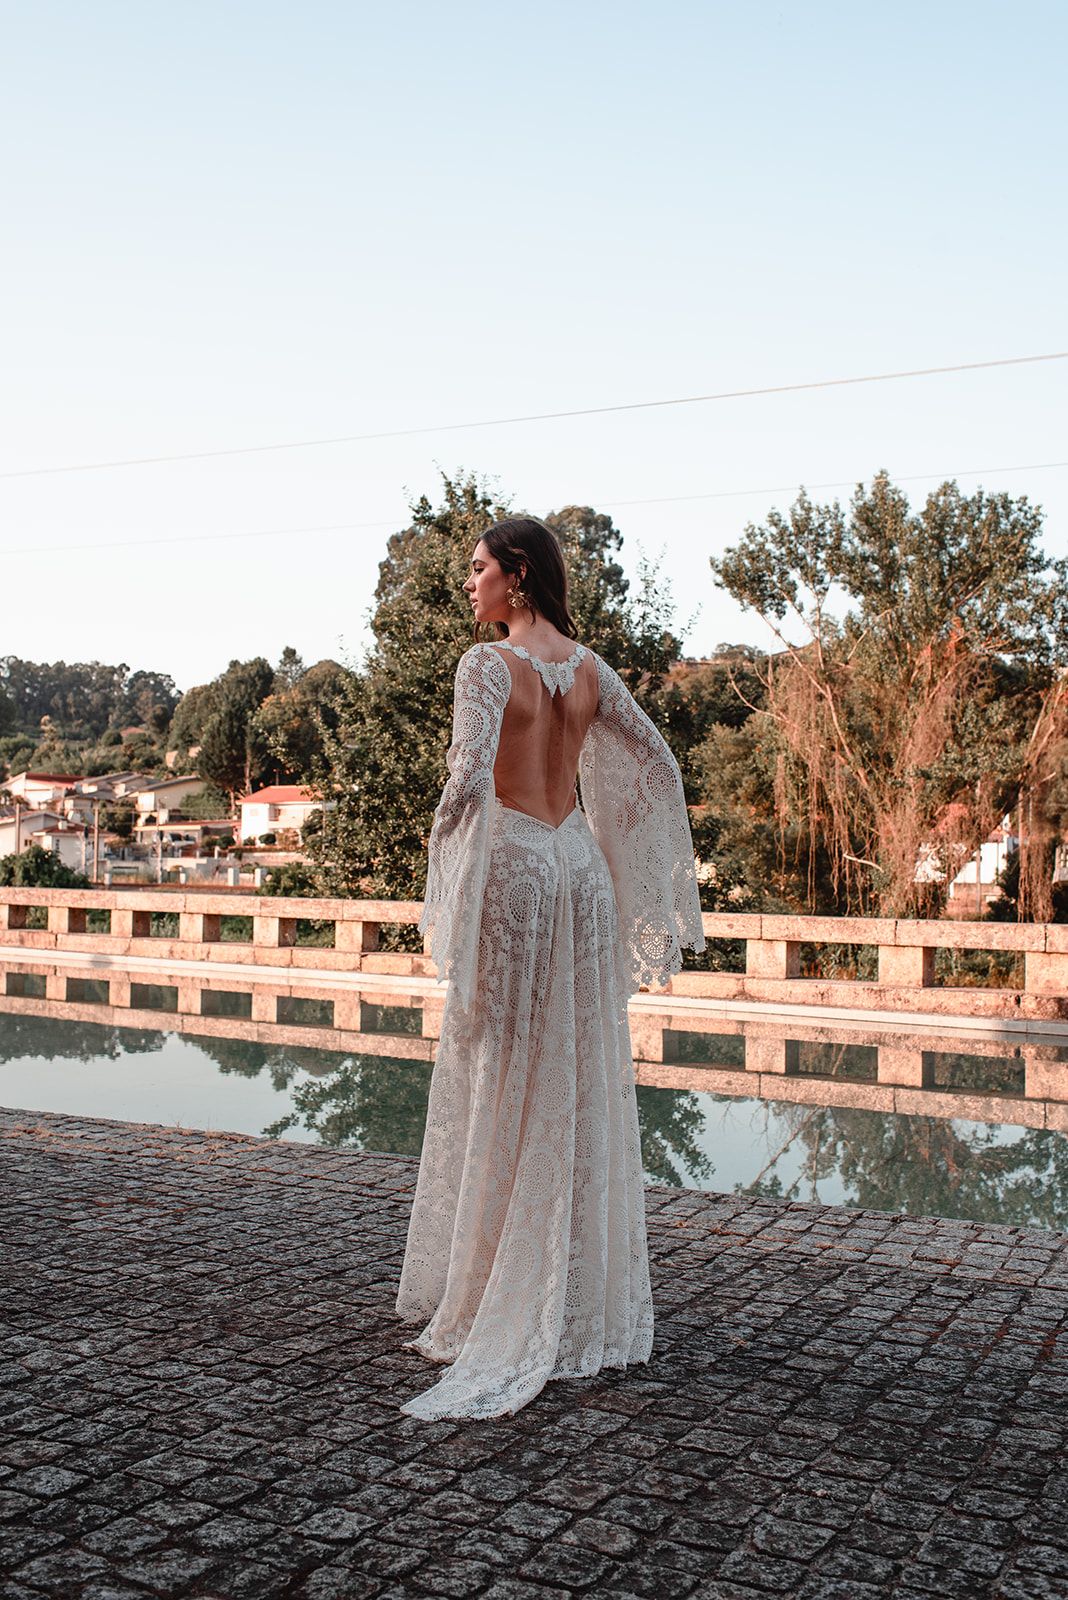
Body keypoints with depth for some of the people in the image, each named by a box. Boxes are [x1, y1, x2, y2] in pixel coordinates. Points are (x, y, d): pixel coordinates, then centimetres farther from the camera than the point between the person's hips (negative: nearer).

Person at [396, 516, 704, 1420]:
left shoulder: (488, 665, -11)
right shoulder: (588, 666, 9)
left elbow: (469, 777, -24)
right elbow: (657, 762, 13)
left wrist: (446, 885, -14)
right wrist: (648, 872, 22)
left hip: (513, 863, -6)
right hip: (579, 862, 6)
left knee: (505, 1077, 3)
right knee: (582, 1077, 12)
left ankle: (494, 1295, 13)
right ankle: (586, 1299, 22)